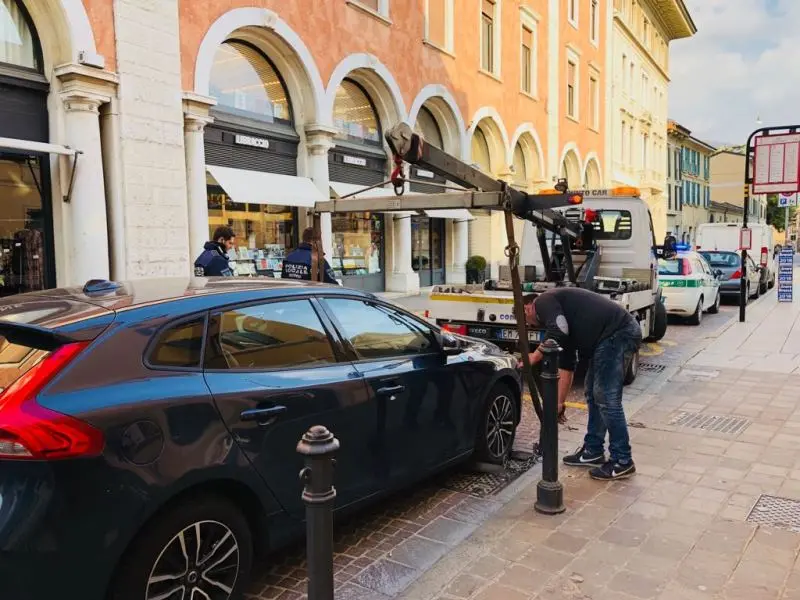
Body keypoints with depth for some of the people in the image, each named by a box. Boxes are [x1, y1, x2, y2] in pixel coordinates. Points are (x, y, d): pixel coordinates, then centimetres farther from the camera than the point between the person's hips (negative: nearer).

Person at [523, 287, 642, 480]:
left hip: (617, 332, -11)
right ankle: (593, 451, 28)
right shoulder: (558, 311, 26)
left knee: (606, 398, -5)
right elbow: (566, 365, 27)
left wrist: (535, 357, -7)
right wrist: (559, 402, 27)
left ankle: (622, 462, 6)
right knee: (593, 393, 18)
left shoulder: (543, 301, 1)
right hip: (617, 334, 11)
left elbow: (559, 331, -21)